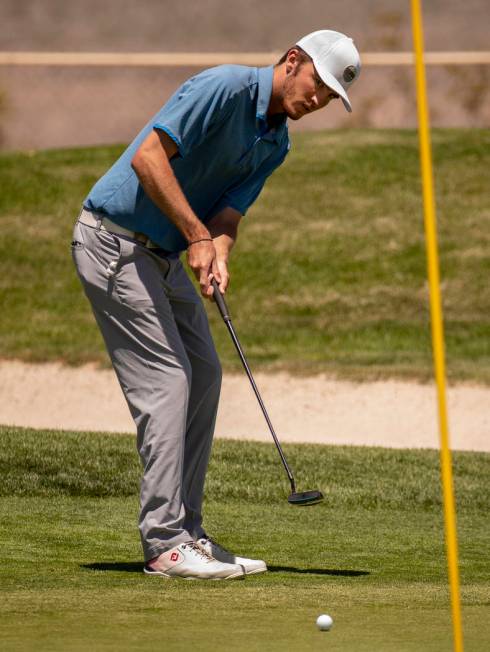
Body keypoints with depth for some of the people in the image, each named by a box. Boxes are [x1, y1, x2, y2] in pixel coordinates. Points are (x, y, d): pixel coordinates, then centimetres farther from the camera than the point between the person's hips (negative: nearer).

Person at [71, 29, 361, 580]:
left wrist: (218, 257, -22)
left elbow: (227, 214, 0)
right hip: (114, 240, -10)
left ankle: (184, 533, 12)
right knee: (166, 381, -13)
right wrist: (197, 235, -24)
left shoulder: (276, 144, 8)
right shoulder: (227, 89, -19)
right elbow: (148, 157, -25)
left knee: (202, 375, 8)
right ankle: (164, 545, -13)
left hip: (161, 254, 10)